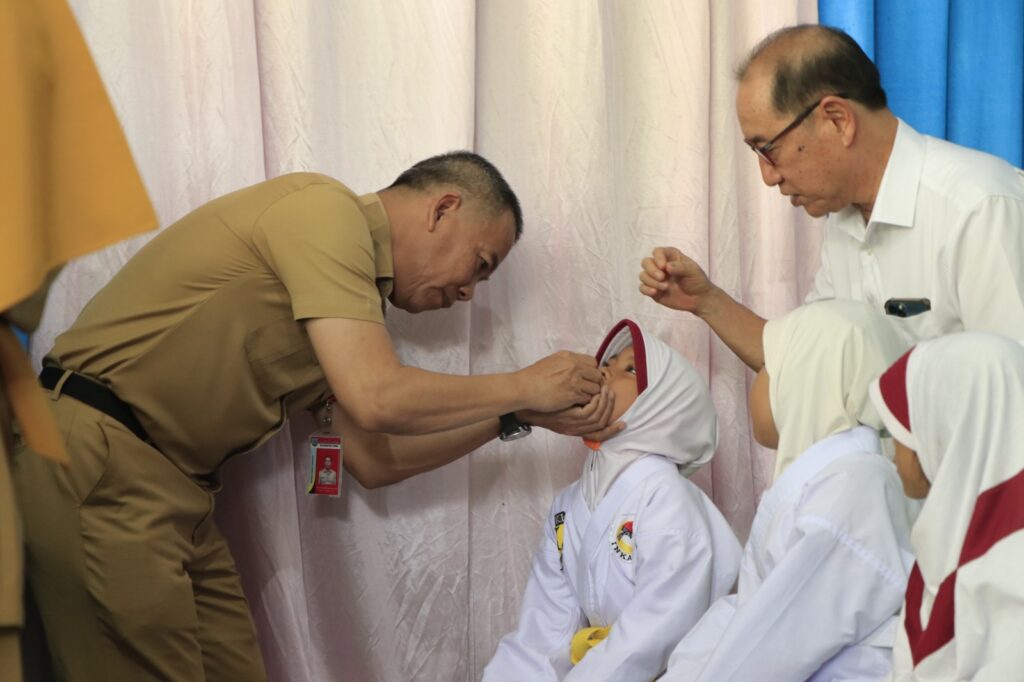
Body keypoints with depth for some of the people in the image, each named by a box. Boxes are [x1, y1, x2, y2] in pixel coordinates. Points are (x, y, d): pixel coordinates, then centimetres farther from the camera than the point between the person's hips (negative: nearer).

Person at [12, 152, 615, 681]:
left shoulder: (357, 288, 16)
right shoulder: (325, 209, -13)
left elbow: (374, 460, 15)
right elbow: (375, 399, -22)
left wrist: (519, 414, 11)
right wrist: (522, 386, -7)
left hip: (173, 483, 10)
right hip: (99, 465, -9)